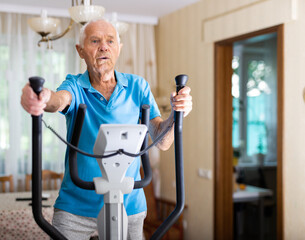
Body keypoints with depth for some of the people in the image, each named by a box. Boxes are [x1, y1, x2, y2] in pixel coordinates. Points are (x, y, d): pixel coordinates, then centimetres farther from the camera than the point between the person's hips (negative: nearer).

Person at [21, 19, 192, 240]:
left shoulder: (137, 86, 0)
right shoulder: (75, 86, -3)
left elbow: (162, 142, -6)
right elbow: (60, 100, -27)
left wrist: (176, 114, -27)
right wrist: (42, 99, -50)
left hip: (128, 205, 1)